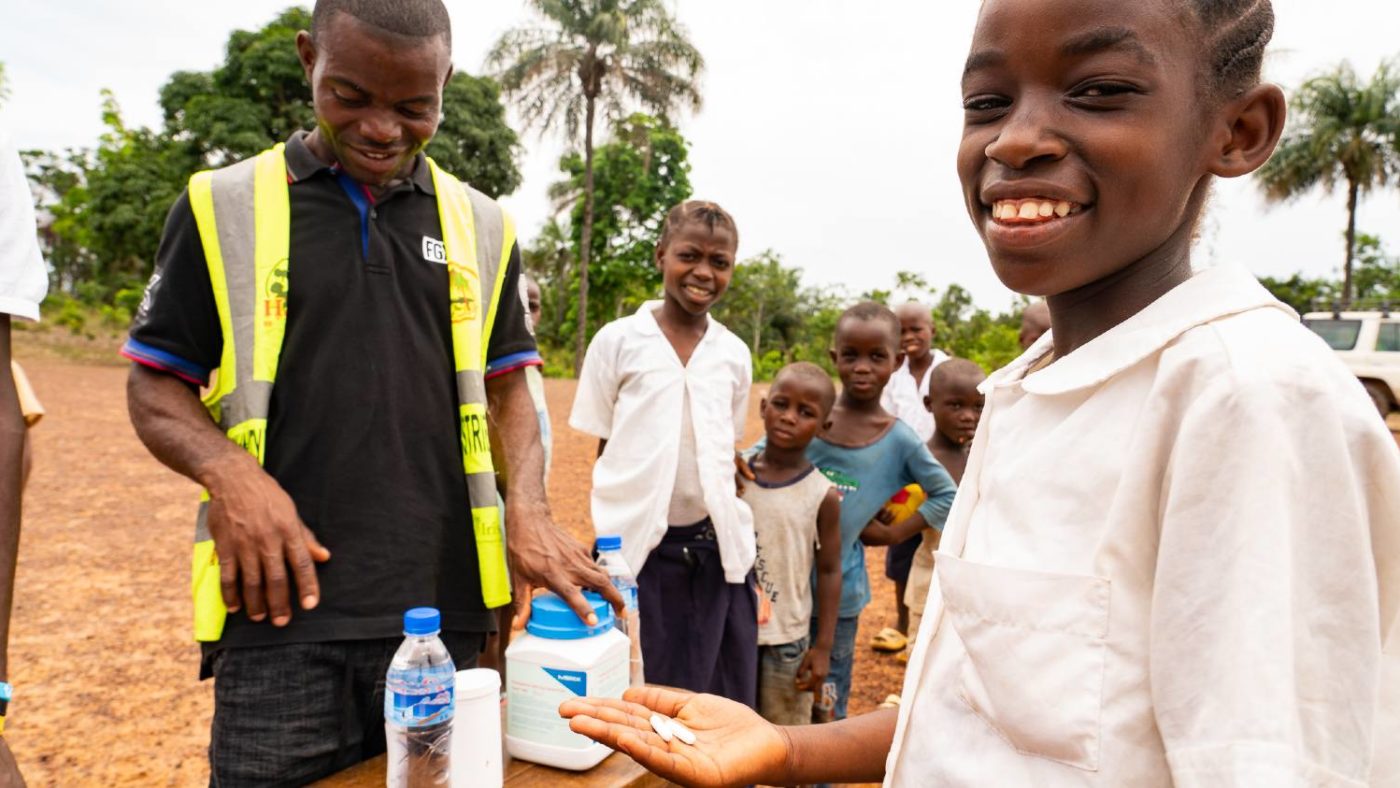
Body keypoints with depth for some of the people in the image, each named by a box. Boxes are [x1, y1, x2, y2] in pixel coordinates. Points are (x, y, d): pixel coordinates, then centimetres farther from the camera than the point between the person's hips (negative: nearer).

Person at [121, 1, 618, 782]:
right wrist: (227, 470, -14)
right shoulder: (223, 206, 3)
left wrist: (530, 508, -5)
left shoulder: (482, 226, 8)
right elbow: (156, 387, 6)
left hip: (445, 606, 2)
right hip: (283, 605, -1)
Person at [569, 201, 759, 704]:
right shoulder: (618, 341, -2)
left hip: (718, 547, 3)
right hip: (639, 548, -2)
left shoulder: (734, 354, 6)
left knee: (726, 700, 10)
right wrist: (611, 534, 1)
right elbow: (604, 450, 3)